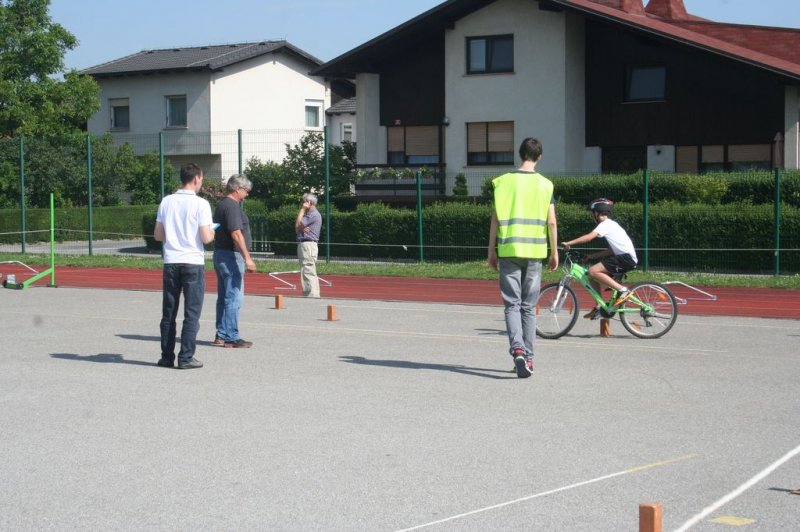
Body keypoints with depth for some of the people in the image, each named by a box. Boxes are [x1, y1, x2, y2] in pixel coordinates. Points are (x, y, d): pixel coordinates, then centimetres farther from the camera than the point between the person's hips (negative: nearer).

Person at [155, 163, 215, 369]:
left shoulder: (166, 202, 4)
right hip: (193, 263, -4)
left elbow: (158, 235, 8)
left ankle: (167, 356, 15)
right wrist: (212, 233, 9)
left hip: (170, 262, 4)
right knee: (191, 314, 2)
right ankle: (186, 358, 1)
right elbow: (205, 238, -13)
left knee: (168, 314, 11)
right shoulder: (200, 204, -9)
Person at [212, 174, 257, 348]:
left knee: (223, 297, 14)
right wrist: (247, 257, -25)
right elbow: (236, 234, -23)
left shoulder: (222, 204, 16)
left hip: (220, 254, 10)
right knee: (234, 298, -7)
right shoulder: (232, 206, -15)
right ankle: (231, 337, -6)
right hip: (231, 256, -10)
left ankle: (221, 335, 19)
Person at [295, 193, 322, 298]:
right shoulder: (311, 214, 21)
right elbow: (297, 229, 15)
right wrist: (301, 228, -9)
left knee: (308, 272, -13)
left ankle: (311, 294, -15)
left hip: (308, 245, -11)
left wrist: (302, 210, -7)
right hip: (306, 245, 11)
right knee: (311, 273, 13)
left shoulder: (314, 214, -11)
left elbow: (298, 225, -15)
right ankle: (314, 295, 17)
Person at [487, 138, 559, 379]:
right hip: (535, 251, 1)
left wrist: (491, 250, 7)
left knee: (512, 304, 1)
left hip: (508, 250, -1)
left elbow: (495, 218, -1)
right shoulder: (545, 184, 1)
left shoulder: (504, 181, 0)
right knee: (529, 307, 9)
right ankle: (528, 357, 11)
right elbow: (551, 222, 0)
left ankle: (517, 349, -21)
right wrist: (554, 252, 10)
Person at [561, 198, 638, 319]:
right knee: (593, 277, 10)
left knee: (593, 271, -21)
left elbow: (589, 237, -23)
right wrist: (592, 256, 17)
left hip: (627, 258, -10)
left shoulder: (605, 224, -8)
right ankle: (599, 307, 15)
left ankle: (622, 290, -18)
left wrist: (568, 243, -23)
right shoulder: (611, 224, 22)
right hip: (624, 257, 10)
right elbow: (611, 250, 22)